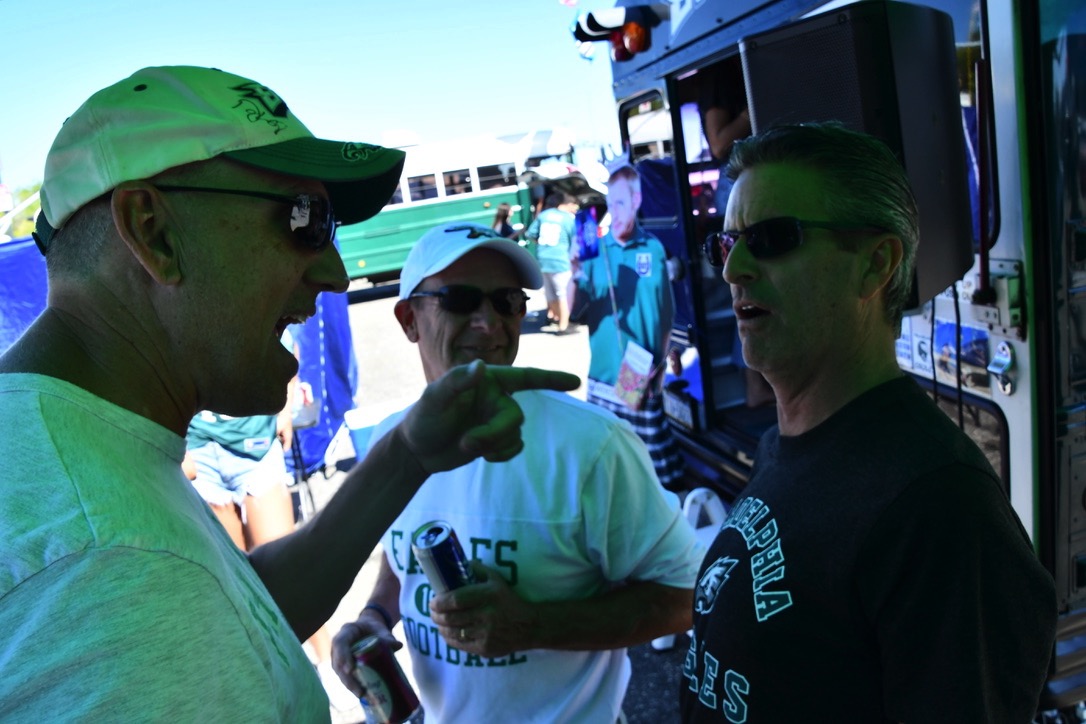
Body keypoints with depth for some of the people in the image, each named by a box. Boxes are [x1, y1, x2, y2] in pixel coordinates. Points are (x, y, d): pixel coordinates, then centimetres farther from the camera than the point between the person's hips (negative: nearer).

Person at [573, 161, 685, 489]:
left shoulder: (654, 249, -1)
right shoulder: (595, 250, -1)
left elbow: (666, 315, 6)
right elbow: (574, 311, -8)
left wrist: (660, 366, 1)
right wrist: (575, 275, -26)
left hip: (644, 381, -1)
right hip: (603, 379, 1)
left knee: (657, 461, 6)